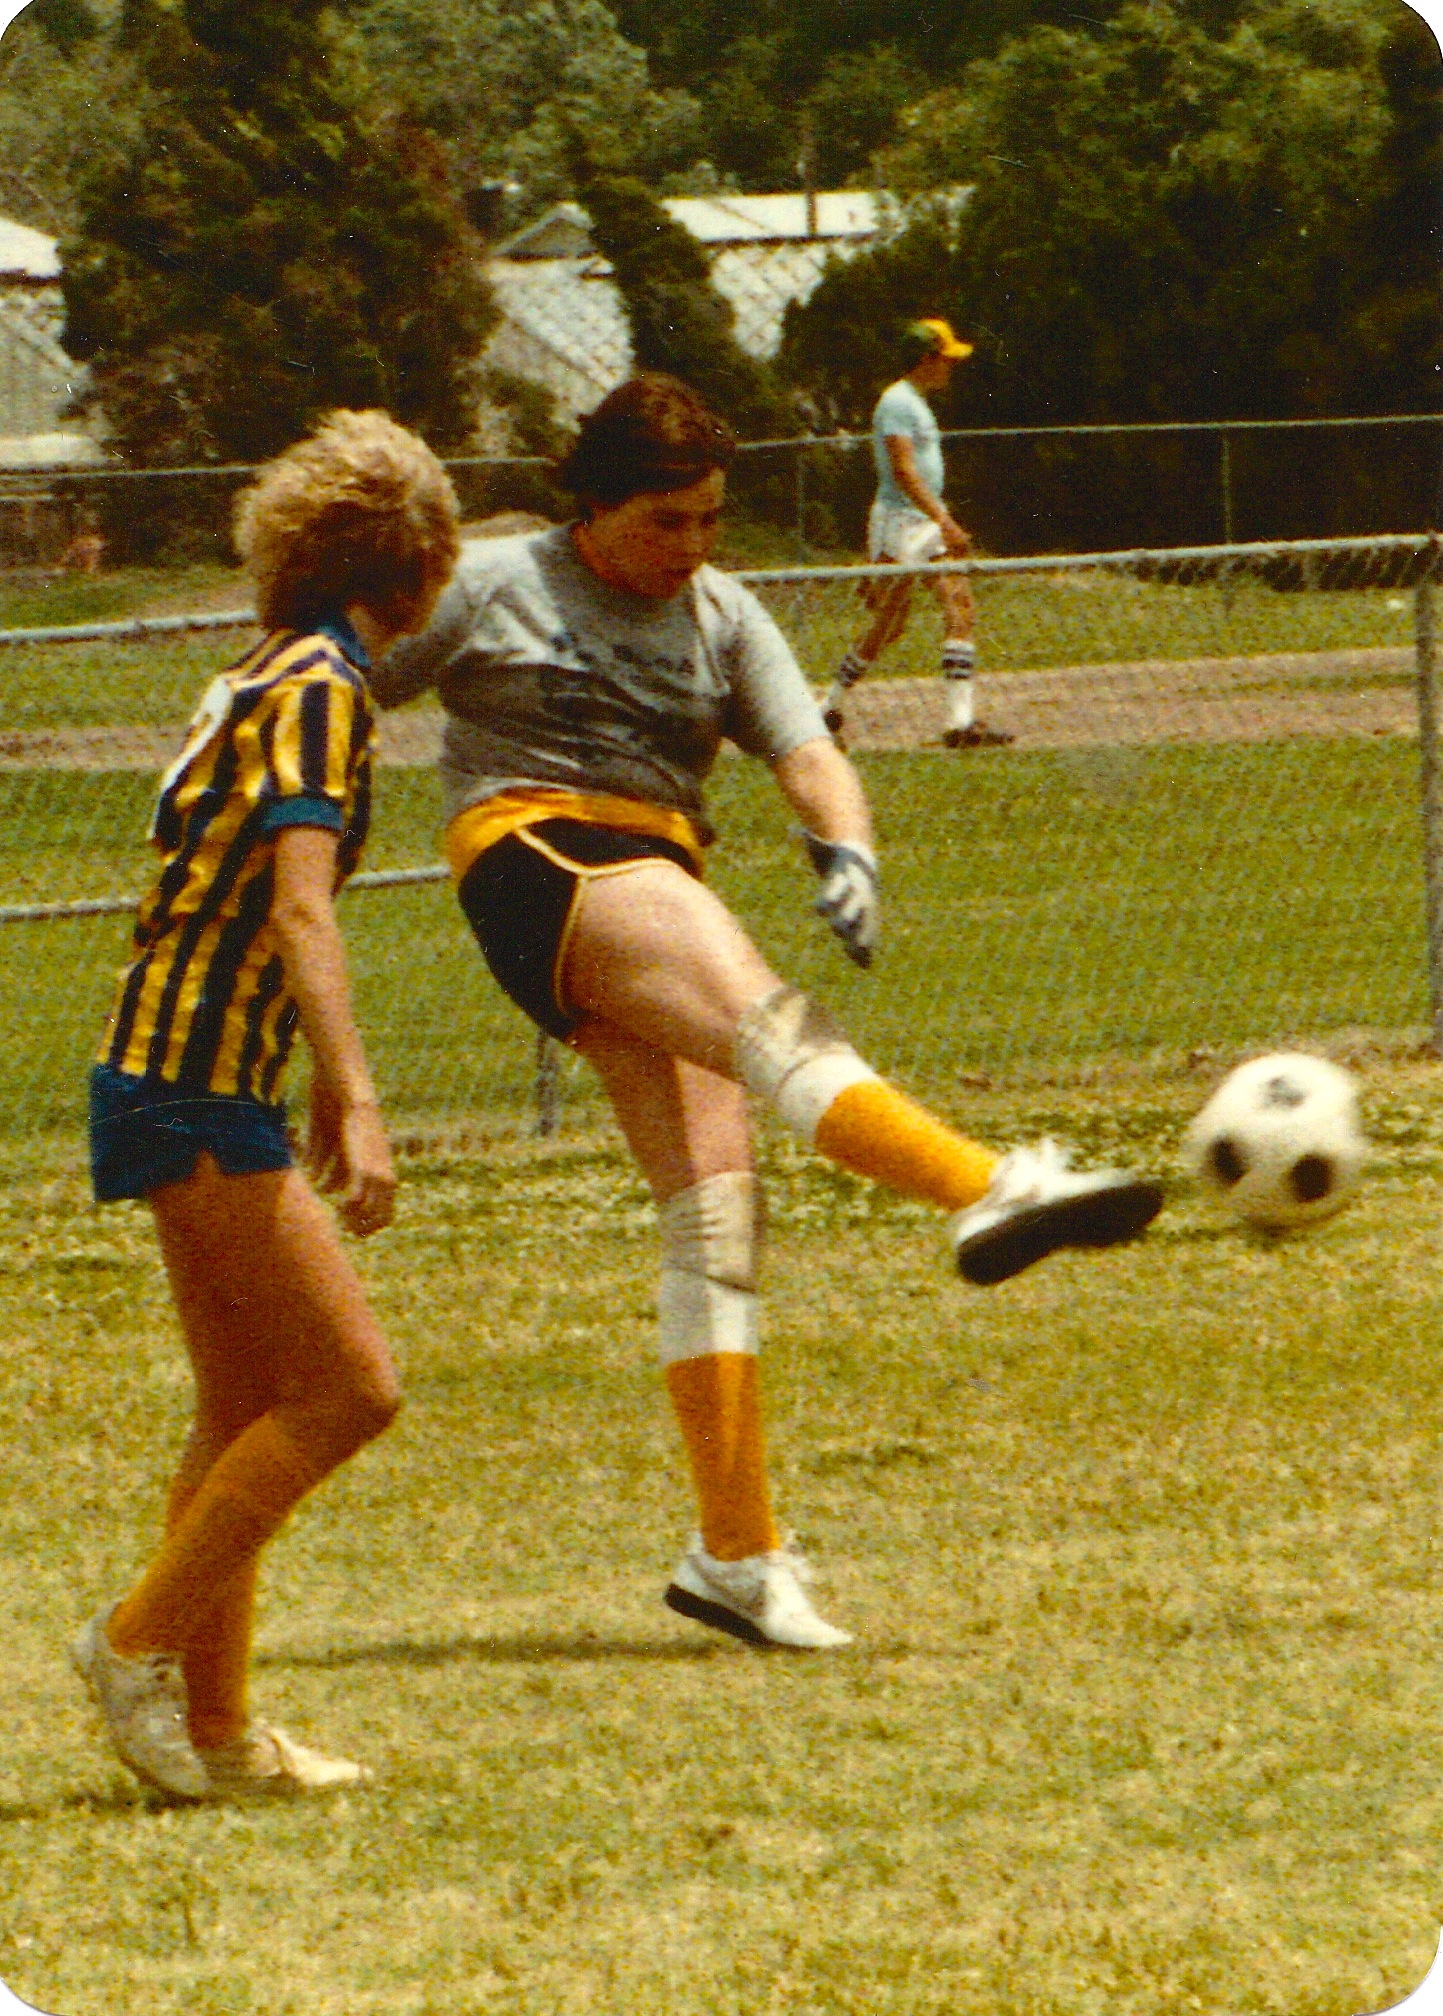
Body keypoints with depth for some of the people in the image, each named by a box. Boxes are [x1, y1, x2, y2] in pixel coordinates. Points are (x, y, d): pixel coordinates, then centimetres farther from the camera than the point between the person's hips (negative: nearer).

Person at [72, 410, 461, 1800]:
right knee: (349, 1388, -10)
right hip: (197, 1095, -10)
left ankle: (213, 1728, 12)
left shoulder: (267, 678, 16)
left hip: (187, 1082, 10)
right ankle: (139, 1641, -3)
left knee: (249, 1412, 11)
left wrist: (322, 1094, 36)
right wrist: (356, 1108, -32)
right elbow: (299, 910, -25)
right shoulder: (320, 690, -13)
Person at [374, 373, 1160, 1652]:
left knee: (713, 1195, -7)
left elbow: (809, 755, 6)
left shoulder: (723, 618, 20)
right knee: (762, 1012, -31)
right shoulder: (492, 588, 8)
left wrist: (847, 850, -15)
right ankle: (987, 1188, -56)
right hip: (533, 856, -6)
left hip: (660, 884, 6)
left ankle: (738, 1552, -7)